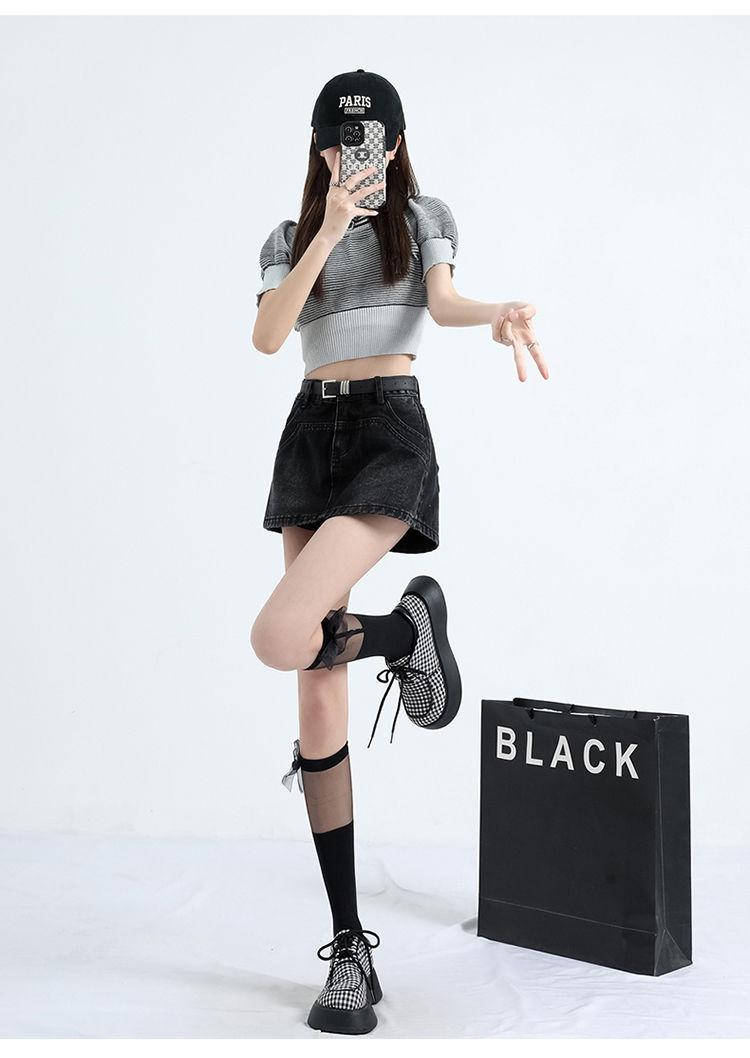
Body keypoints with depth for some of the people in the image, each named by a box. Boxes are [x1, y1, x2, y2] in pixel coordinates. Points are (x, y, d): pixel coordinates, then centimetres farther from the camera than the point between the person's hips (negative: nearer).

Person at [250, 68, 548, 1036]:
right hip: (310, 437, 4)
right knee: (318, 704, -2)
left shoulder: (421, 216, 12)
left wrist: (499, 316, -31)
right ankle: (349, 948, 6)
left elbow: (443, 301, -8)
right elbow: (266, 336, -1)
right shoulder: (290, 238, 17)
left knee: (278, 639, -28)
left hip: (392, 433, -4)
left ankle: (408, 629, 6)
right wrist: (329, 229, -9)